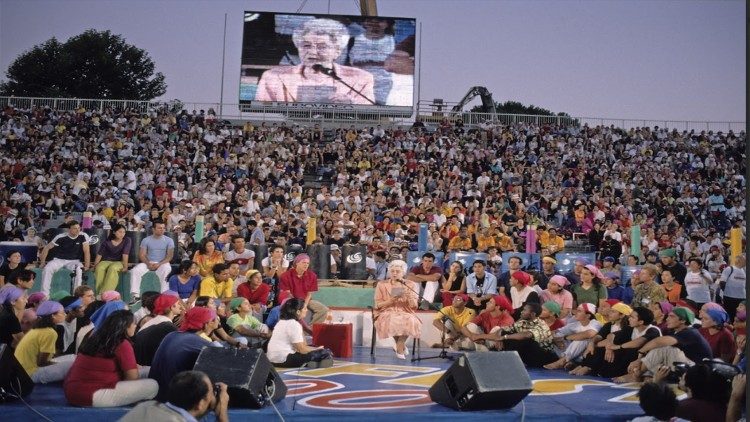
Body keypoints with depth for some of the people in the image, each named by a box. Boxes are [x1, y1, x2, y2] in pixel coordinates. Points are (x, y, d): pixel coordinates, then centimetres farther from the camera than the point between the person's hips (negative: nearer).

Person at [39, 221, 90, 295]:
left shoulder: (83, 236, -10)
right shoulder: (61, 237, -12)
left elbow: (86, 252, -9)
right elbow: (47, 248, -2)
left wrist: (86, 266, -18)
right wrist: (42, 262, -3)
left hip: (74, 261, 0)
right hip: (59, 260, 1)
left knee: (79, 270, -34)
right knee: (47, 269, -27)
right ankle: (44, 294, -20)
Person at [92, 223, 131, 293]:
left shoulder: (127, 241, -1)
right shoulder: (107, 242, 4)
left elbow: (125, 255, -10)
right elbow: (99, 254, 3)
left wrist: (125, 267, -19)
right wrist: (95, 265, -9)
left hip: (119, 262, -2)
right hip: (106, 261, 2)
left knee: (112, 268, -37)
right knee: (99, 268, -32)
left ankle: (105, 293, -40)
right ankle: (99, 292, -31)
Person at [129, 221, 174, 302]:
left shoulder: (169, 240, 3)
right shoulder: (146, 240, 7)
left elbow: (169, 256, -5)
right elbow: (141, 255, 2)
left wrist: (159, 264, -20)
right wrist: (148, 263, -18)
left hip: (163, 263, -2)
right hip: (148, 263, 2)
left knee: (166, 269, -37)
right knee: (135, 271, -24)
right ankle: (135, 295, -21)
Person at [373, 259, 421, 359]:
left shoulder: (411, 285, 7)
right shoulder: (382, 284, 5)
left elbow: (414, 305, 2)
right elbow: (378, 305, 0)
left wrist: (410, 297, -19)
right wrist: (391, 300, -15)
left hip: (405, 313, 1)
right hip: (387, 313, -1)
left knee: (410, 322, -33)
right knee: (392, 322, -35)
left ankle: (399, 347, -9)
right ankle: (402, 346, -8)